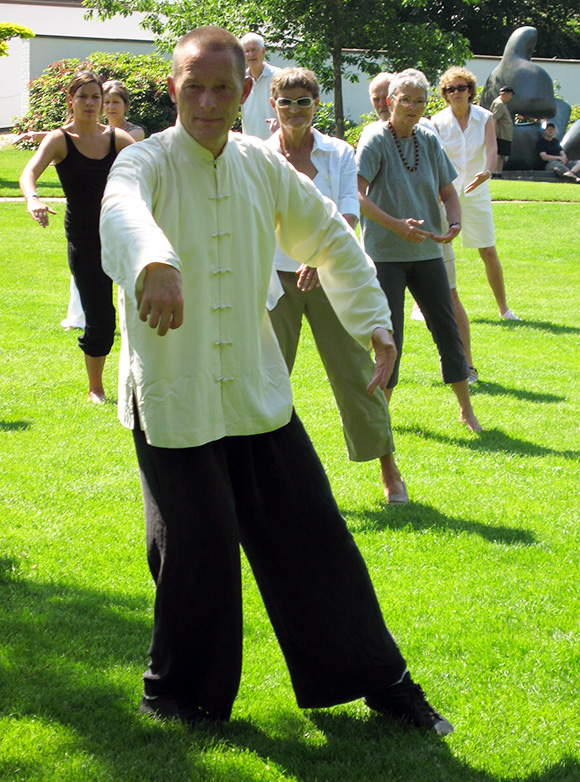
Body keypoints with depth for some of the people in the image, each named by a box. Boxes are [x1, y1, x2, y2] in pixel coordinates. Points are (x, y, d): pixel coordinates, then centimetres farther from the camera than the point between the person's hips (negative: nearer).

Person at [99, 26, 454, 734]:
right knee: (196, 554, -5)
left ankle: (378, 680, 23)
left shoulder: (262, 168, 5)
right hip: (173, 399, -4)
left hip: (258, 391, 5)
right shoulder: (147, 163, -13)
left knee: (313, 538, 8)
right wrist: (153, 262, -62)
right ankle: (177, 694, 19)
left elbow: (331, 239, 21)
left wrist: (374, 320, 9)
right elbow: (122, 210, -39)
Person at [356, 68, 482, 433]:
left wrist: (455, 223, -9)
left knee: (448, 330, 4)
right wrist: (395, 225, -28)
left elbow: (448, 192, 12)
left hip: (427, 251, 4)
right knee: (389, 336, -2)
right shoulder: (376, 140, -8)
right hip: (385, 253, -4)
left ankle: (466, 409, 15)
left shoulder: (429, 141, 7)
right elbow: (356, 195, -17)